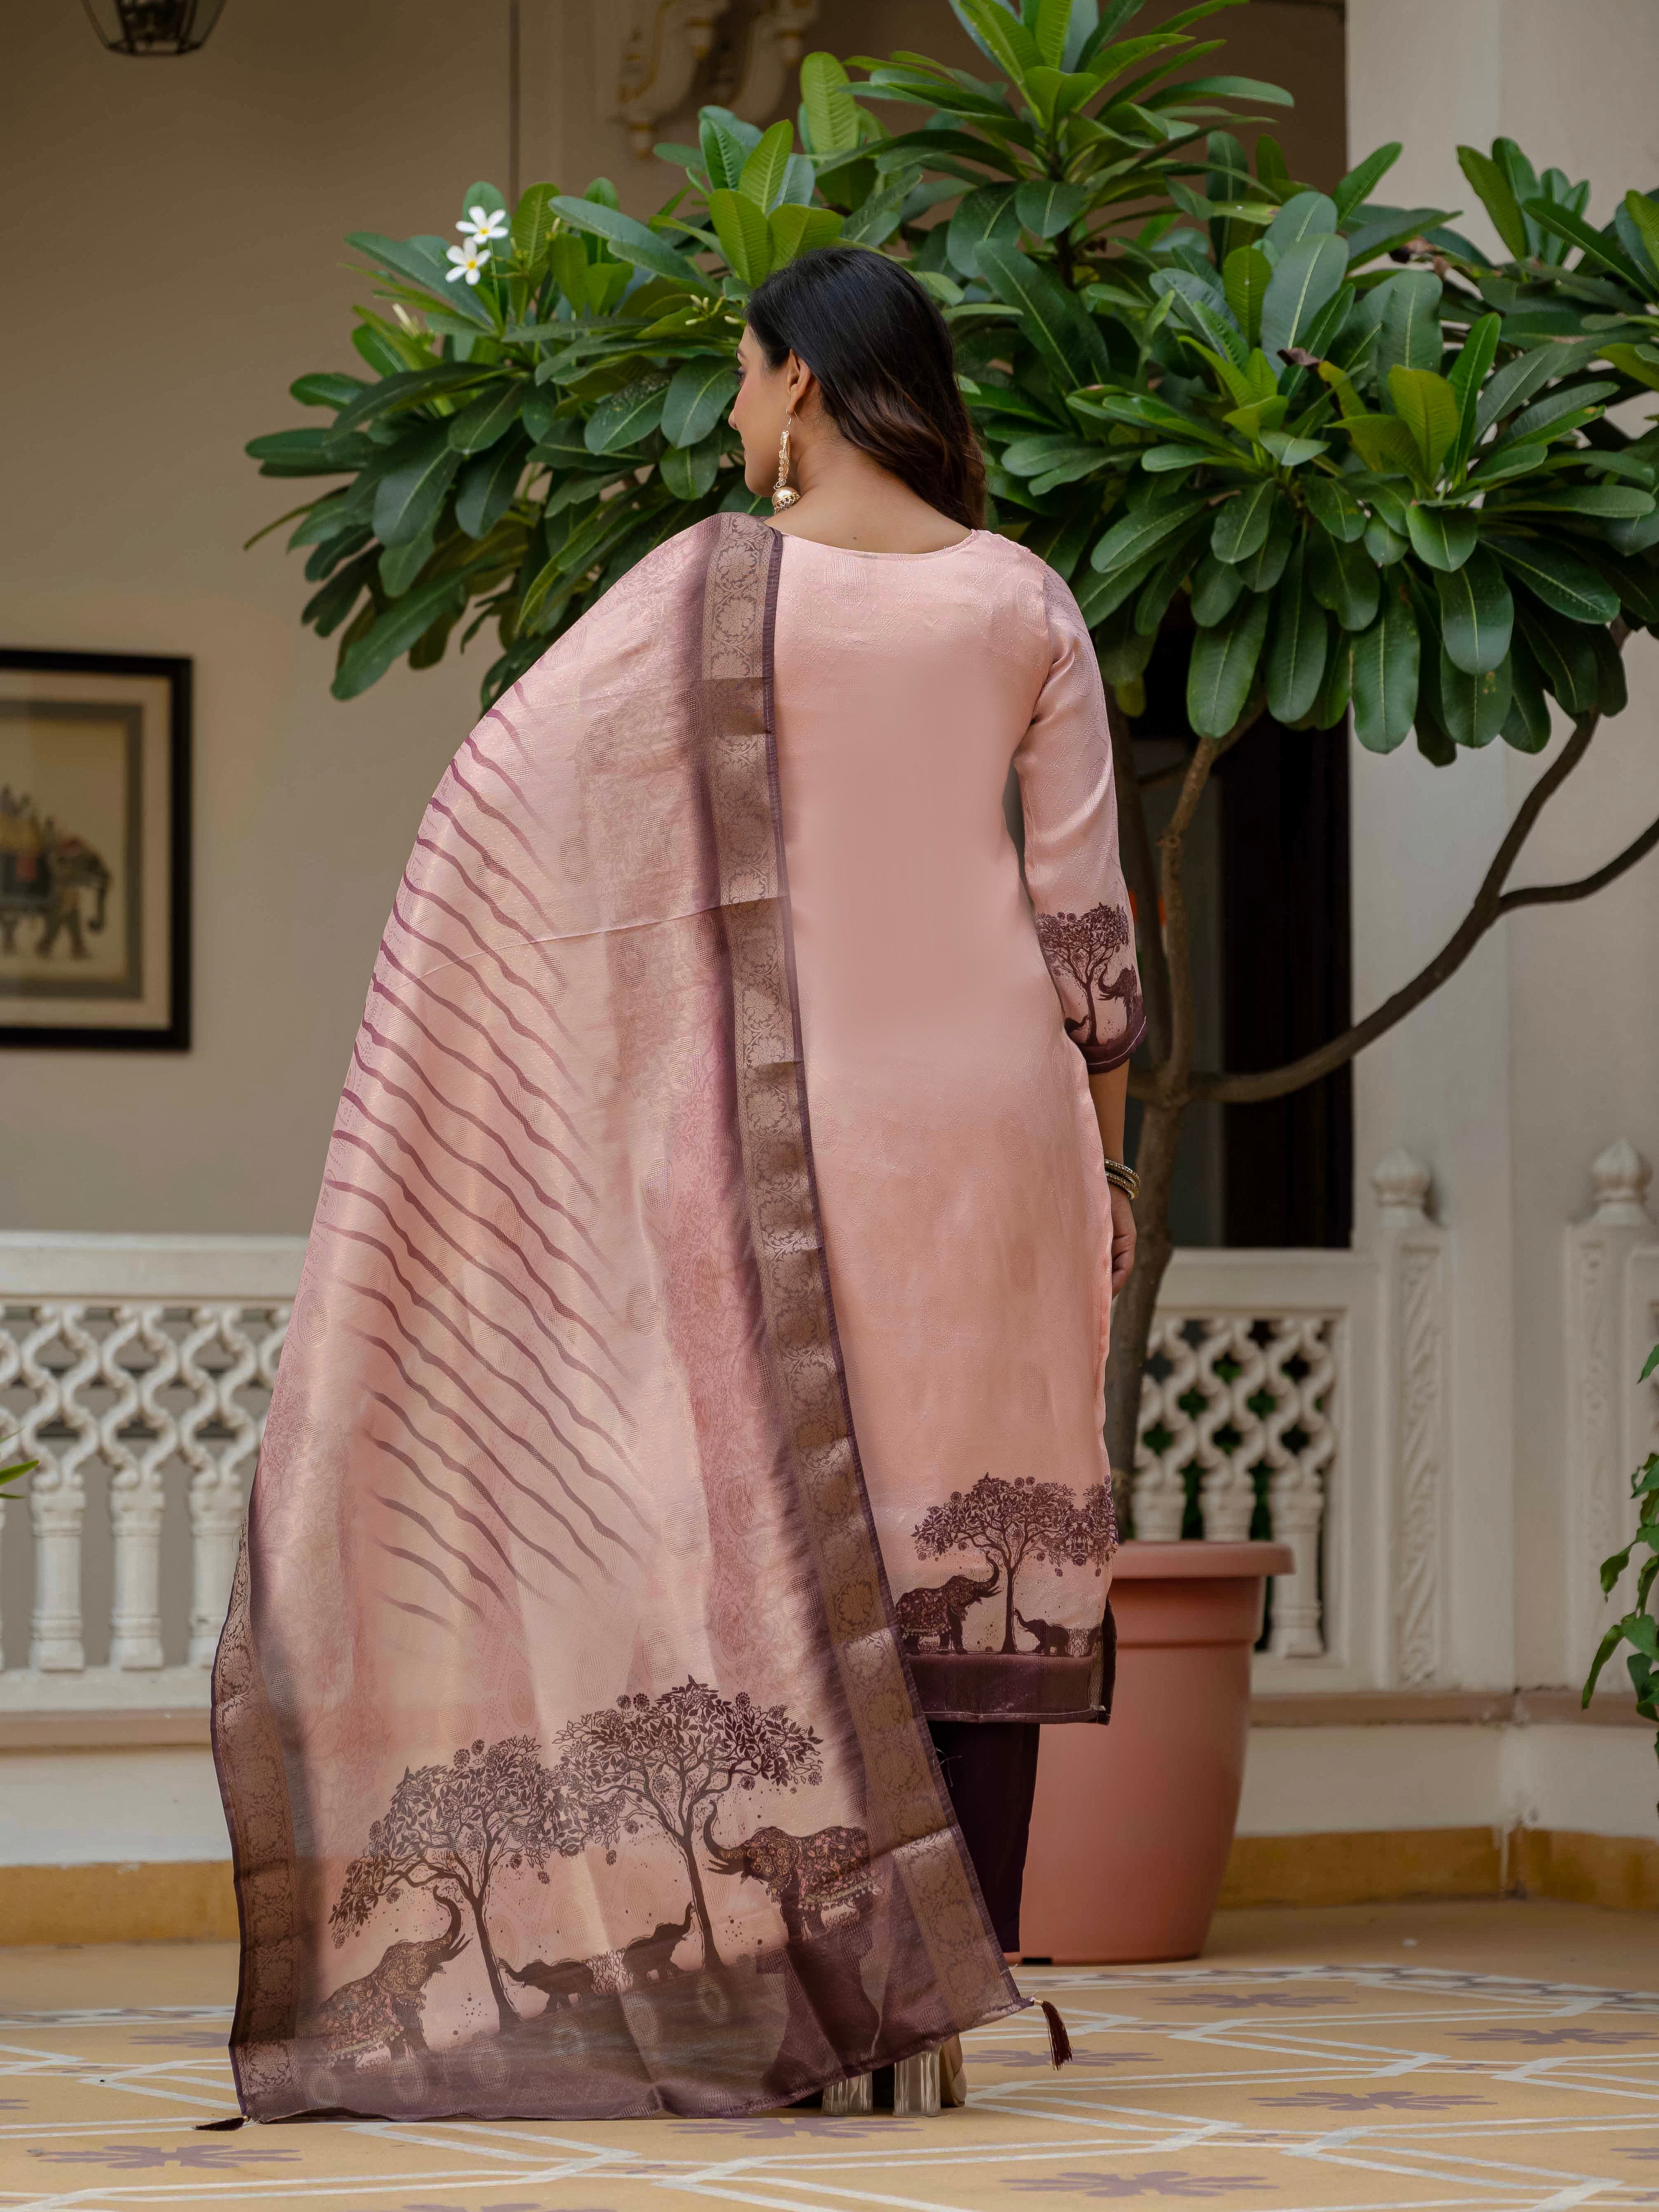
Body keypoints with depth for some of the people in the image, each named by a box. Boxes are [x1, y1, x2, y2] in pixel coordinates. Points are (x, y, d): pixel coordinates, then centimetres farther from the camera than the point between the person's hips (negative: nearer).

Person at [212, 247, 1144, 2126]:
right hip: (993, 1109, 2)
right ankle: (966, 1988, 2)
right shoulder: (1025, 601, 4)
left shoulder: (718, 581, -4)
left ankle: (839, 1985, -1)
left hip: (797, 1109, -2)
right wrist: (1107, 1158, 10)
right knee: (978, 1532, 3)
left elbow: (513, 761, -8)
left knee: (797, 1526, 2)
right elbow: (1085, 908, 3)